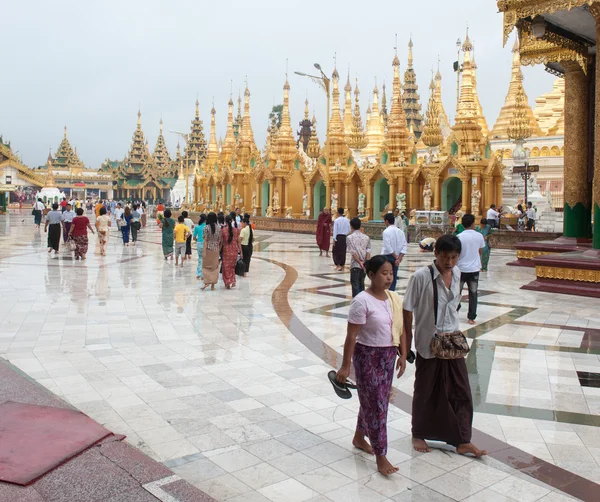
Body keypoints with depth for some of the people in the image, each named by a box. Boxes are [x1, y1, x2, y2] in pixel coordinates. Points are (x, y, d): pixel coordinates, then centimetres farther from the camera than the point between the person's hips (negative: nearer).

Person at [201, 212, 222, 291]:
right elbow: (219, 240, 4)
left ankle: (207, 282, -5)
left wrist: (204, 251, -11)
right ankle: (213, 285, 9)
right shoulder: (219, 228, 2)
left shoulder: (206, 227, -8)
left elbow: (205, 240, -11)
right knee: (215, 267, 8)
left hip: (208, 248, -3)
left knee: (206, 266, 7)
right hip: (216, 249, 3)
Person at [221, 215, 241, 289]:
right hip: (234, 251, 3)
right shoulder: (236, 230, -3)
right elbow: (238, 242, 1)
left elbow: (221, 242, -7)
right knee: (232, 267, 21)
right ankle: (233, 281, 14)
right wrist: (240, 250, 10)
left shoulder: (223, 230, -11)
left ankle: (228, 283, 9)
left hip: (226, 251, -3)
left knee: (226, 267, 10)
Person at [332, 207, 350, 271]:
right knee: (343, 252, 12)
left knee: (336, 251, 6)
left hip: (338, 237, -4)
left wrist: (334, 239, -10)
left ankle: (338, 265, -6)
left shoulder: (336, 220, -10)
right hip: (344, 237, 4)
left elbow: (335, 230, -12)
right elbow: (349, 230, 4)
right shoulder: (347, 220, 1)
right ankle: (342, 266, 16)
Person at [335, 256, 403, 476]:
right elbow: (351, 336, -17)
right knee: (375, 404, -1)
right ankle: (381, 457, 9)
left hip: (388, 356, 7)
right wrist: (345, 366, -15)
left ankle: (359, 437, 41)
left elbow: (399, 328, 11)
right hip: (368, 356, -7)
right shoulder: (362, 301, -18)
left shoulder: (394, 299, 3)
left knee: (372, 401, 19)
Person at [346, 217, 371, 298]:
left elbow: (353, 252, -13)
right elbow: (368, 251, -3)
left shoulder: (350, 237, -4)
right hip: (365, 265, 4)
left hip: (355, 265, -4)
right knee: (361, 284, 17)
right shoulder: (366, 237, 8)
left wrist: (360, 262, -15)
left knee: (355, 285, 0)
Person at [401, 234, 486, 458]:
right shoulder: (421, 277, -19)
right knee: (425, 392, 12)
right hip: (428, 345, -5)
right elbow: (407, 313, -15)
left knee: (461, 391, 9)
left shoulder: (457, 273, -1)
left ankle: (462, 441, 23)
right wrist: (404, 351, -15)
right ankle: (418, 435, 33)